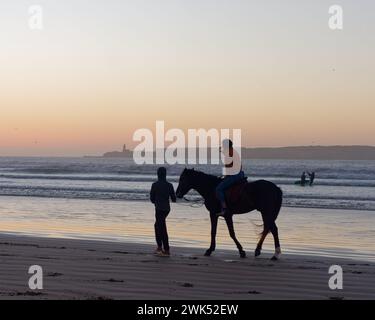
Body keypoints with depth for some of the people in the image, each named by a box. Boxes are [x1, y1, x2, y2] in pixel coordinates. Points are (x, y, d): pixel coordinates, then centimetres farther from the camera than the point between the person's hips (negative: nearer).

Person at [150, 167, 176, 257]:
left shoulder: (155, 185, -9)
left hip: (159, 208, -5)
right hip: (167, 208, 5)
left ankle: (166, 250, -4)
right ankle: (159, 247, 25)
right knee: (158, 225, 22)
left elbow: (152, 199, -3)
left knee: (162, 229, -3)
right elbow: (174, 199, 3)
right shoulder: (169, 185, 0)